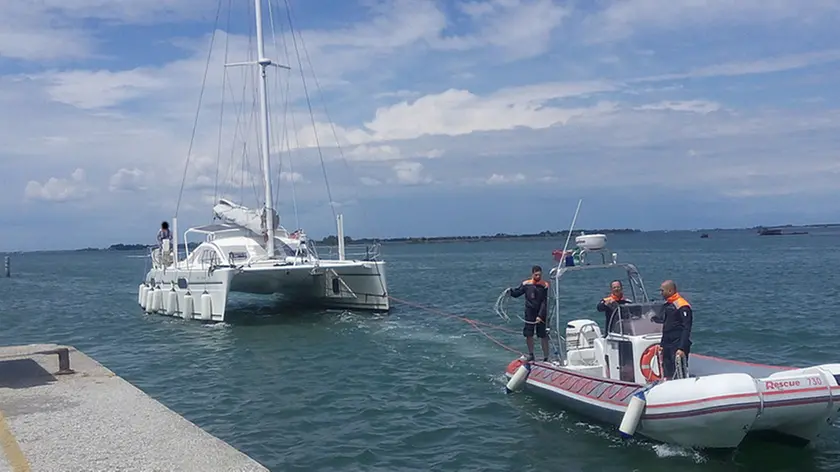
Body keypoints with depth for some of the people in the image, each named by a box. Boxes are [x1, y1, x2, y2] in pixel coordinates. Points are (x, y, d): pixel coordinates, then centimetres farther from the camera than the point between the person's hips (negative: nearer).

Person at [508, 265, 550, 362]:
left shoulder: (545, 285, -7)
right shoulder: (526, 284, 0)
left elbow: (545, 302, -10)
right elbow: (516, 293, 8)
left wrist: (540, 316, -17)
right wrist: (510, 291, -14)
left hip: (541, 314, -2)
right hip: (529, 313, 2)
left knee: (543, 336, 0)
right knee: (528, 334, 5)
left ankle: (546, 357, 9)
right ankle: (531, 355, 24)